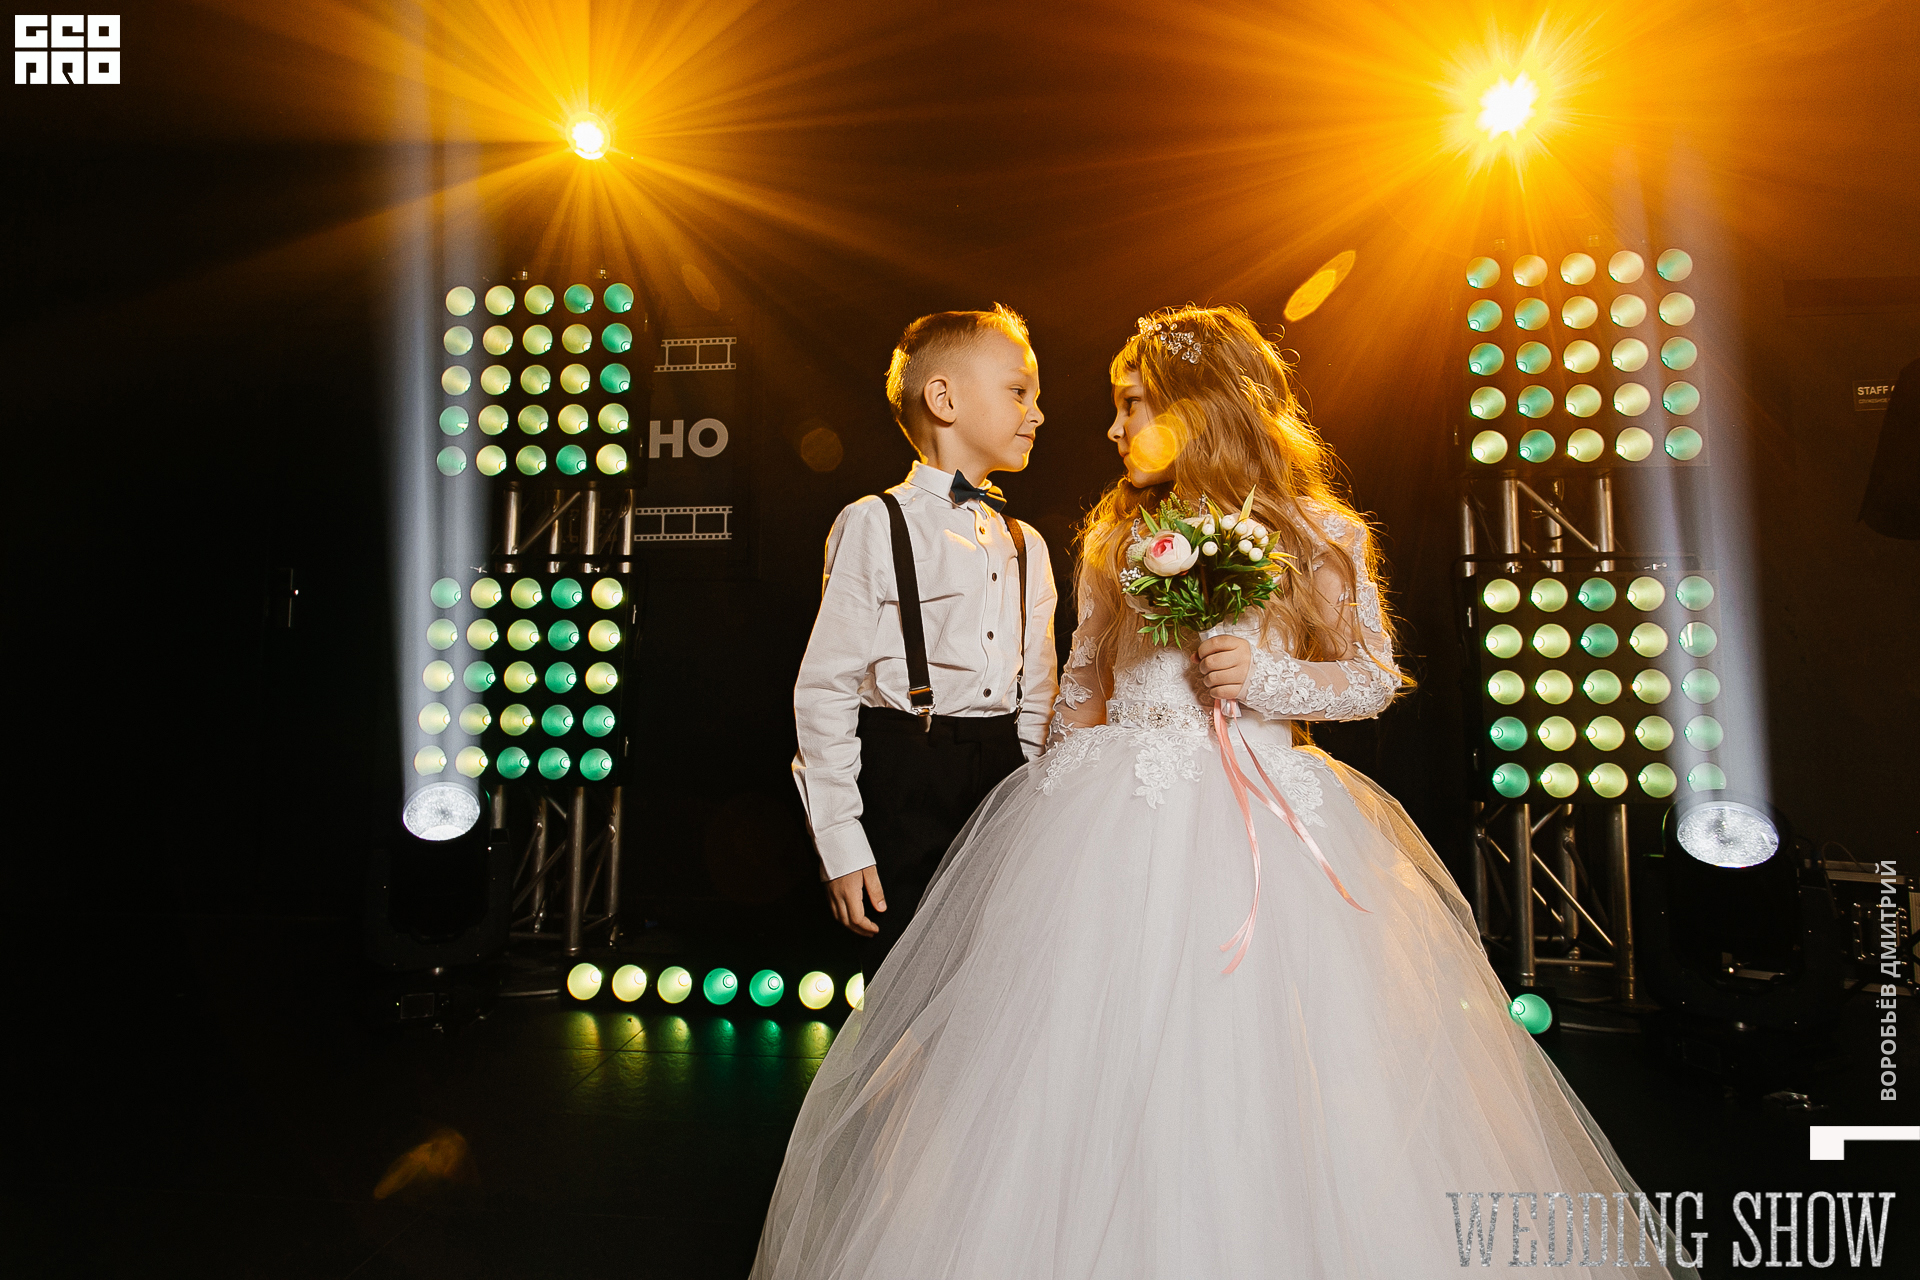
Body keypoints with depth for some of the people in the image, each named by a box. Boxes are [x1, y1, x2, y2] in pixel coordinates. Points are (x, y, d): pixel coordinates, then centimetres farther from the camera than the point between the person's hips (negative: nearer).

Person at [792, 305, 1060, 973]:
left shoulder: (1026, 545, 12)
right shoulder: (875, 525, -7)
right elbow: (825, 689, -9)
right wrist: (840, 841, -11)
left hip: (1005, 777, 6)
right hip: (905, 785, -5)